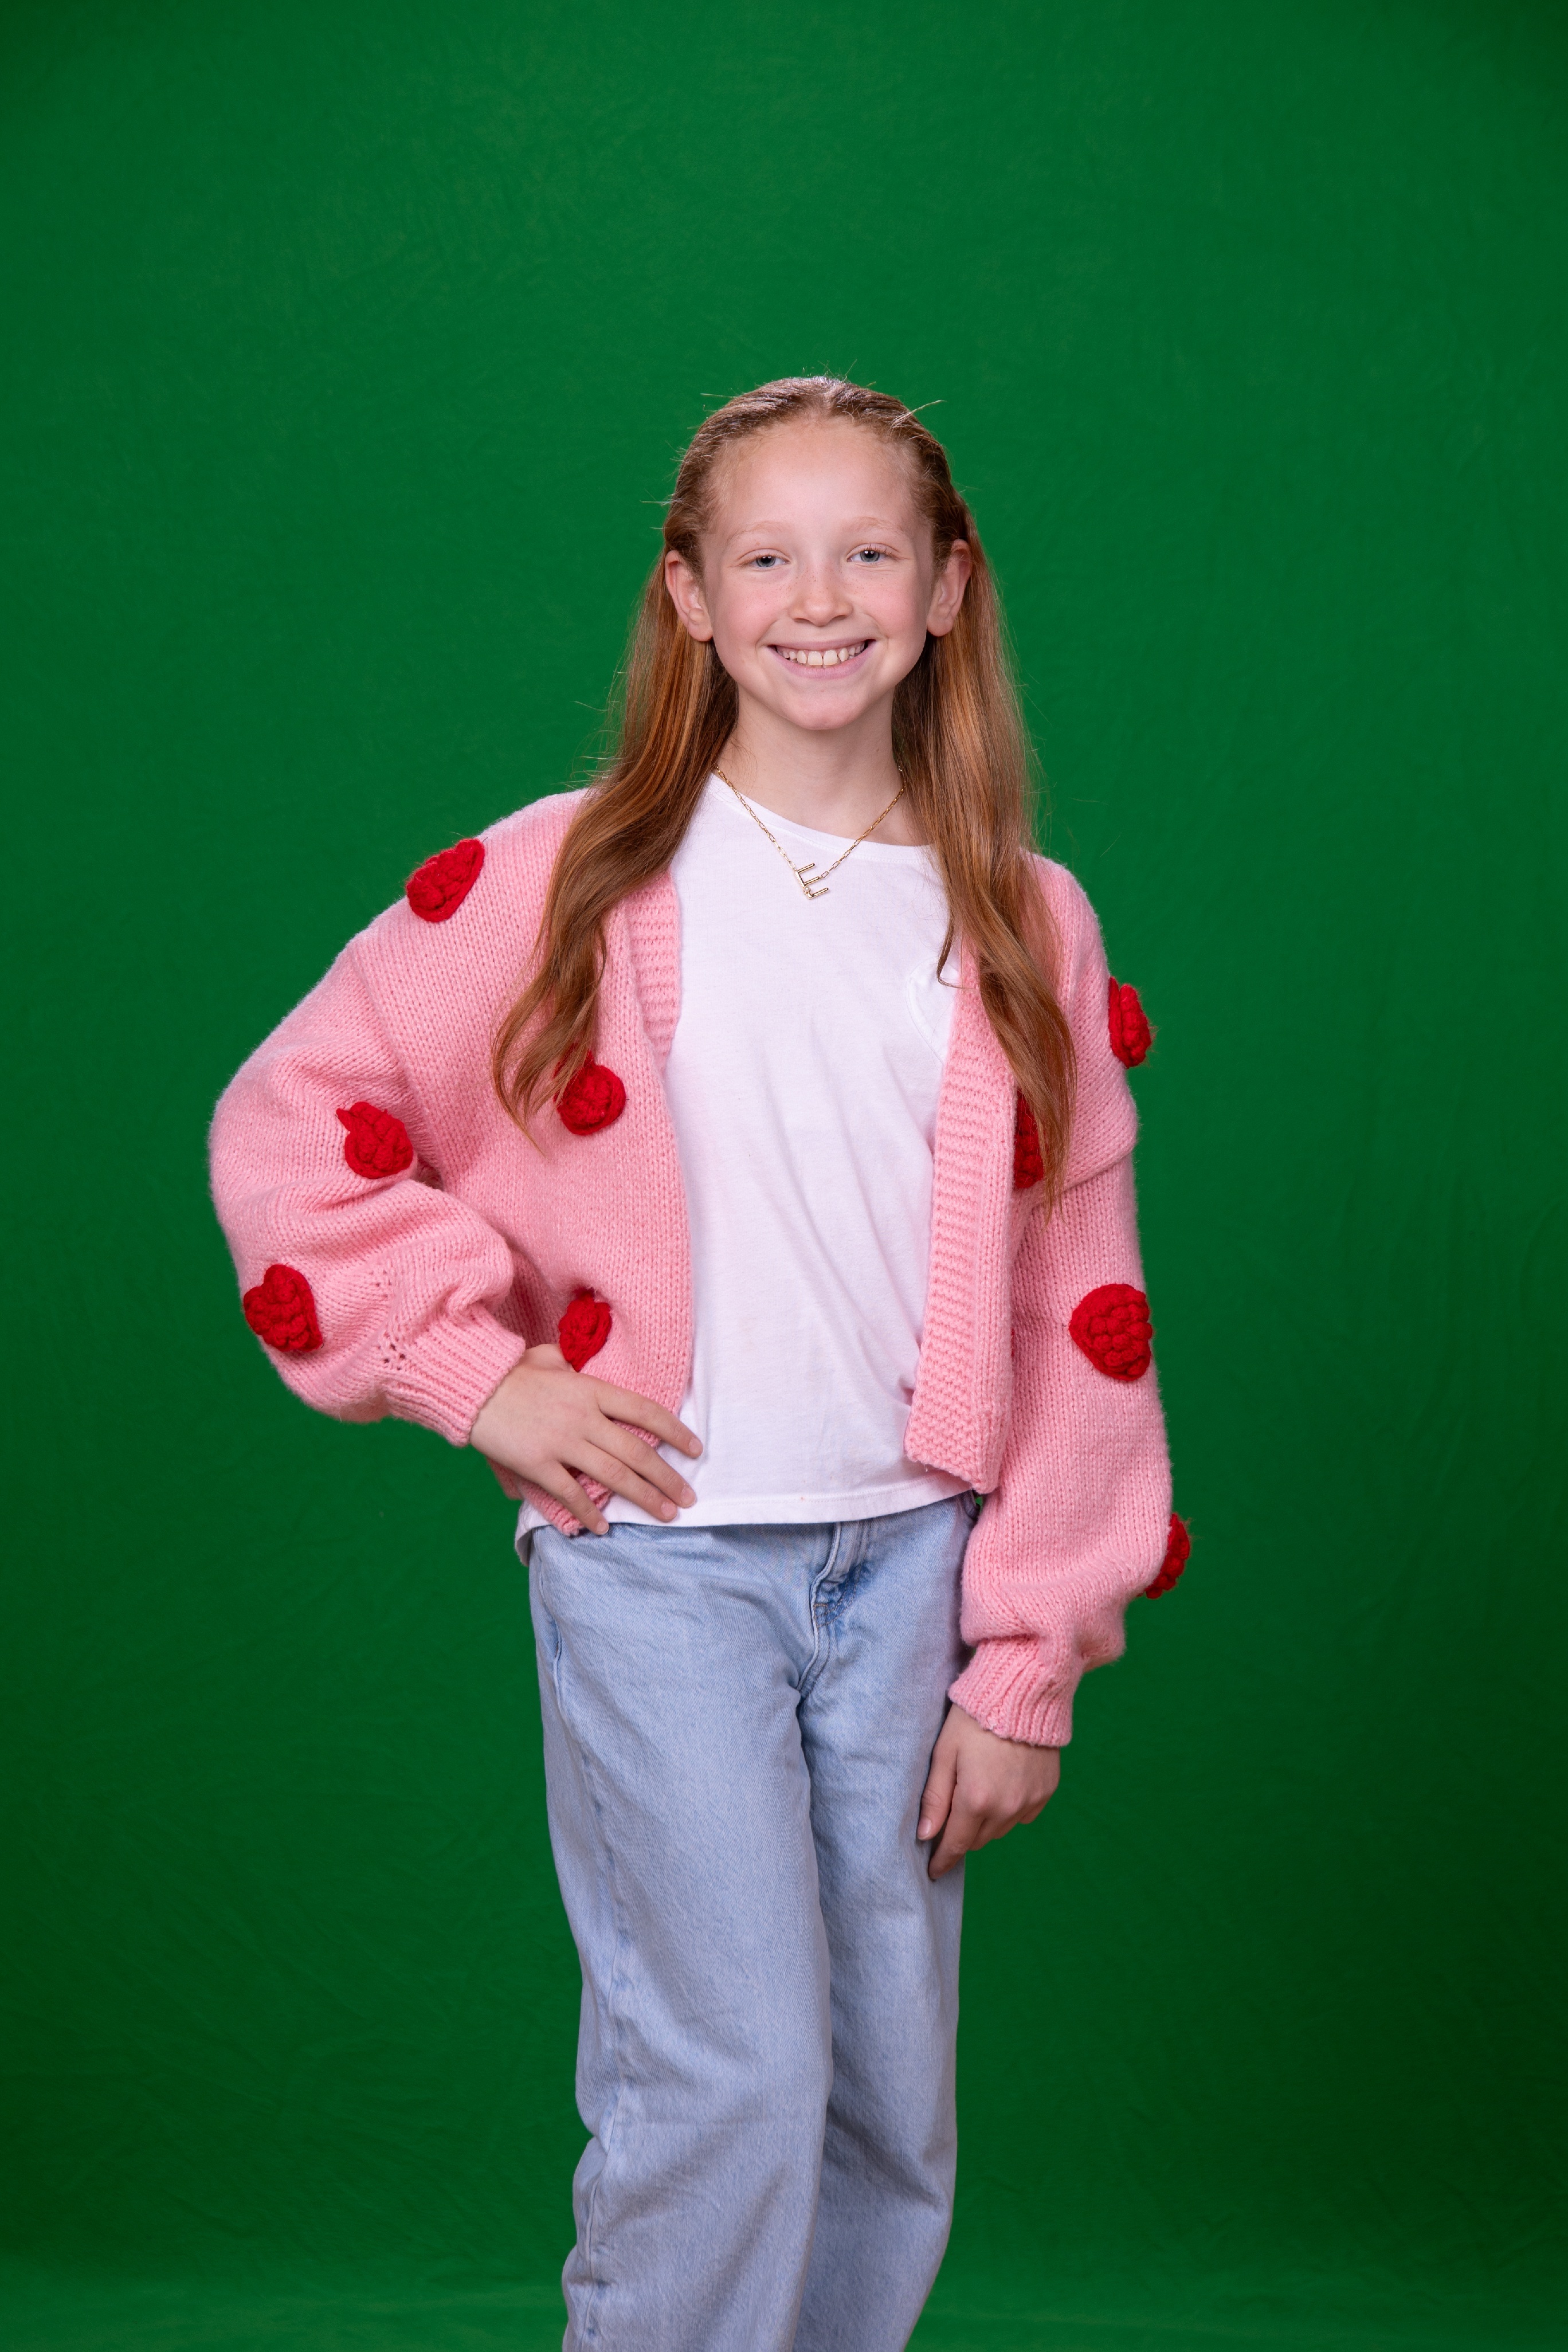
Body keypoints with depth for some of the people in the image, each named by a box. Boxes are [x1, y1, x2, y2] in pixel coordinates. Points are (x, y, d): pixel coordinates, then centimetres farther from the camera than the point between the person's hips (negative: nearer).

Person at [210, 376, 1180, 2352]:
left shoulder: (1026, 926, 5)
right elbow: (290, 1123, 1)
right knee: (734, 2082, -10)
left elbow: (1078, 1310, 6)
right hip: (658, 1554, -3)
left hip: (909, 1555, 3)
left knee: (892, 2115, 10)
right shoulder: (570, 880, -4)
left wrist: (1028, 1661, 2)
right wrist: (476, 1368, -6)